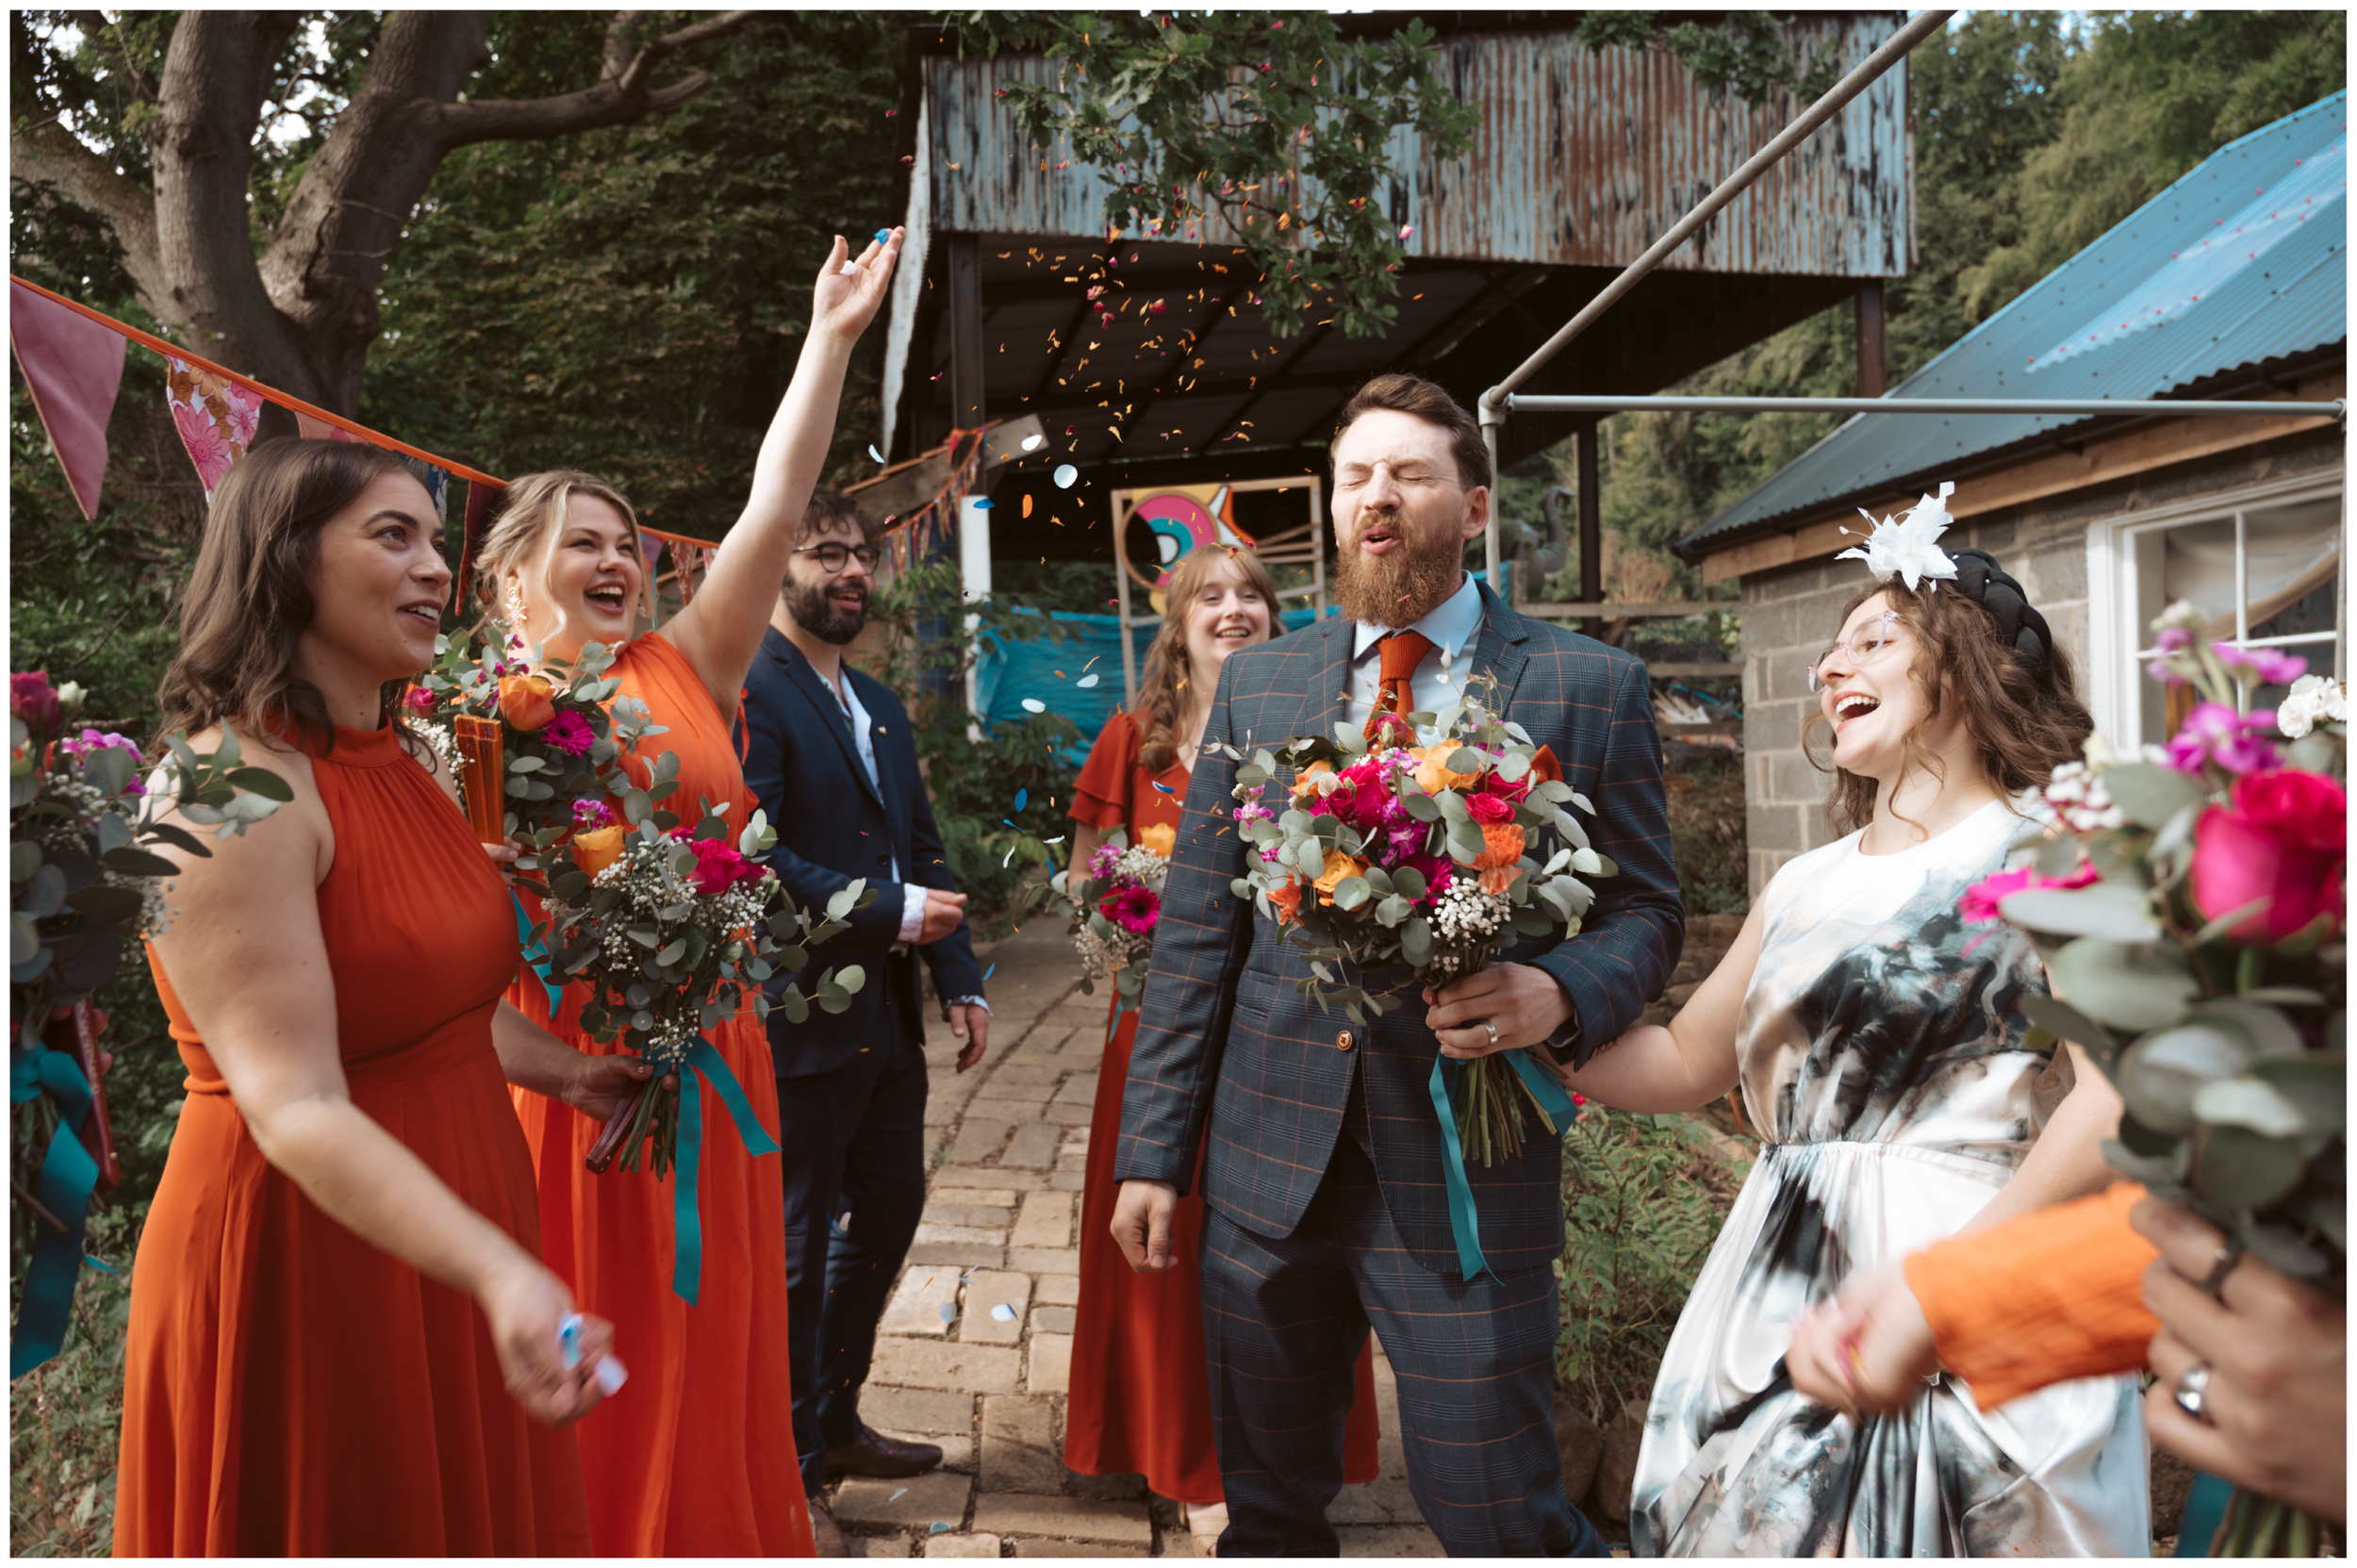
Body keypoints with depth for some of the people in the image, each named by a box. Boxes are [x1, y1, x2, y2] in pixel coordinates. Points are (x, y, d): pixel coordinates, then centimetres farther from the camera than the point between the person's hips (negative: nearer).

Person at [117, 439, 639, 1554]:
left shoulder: (417, 769, 7)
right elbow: (295, 1110, -28)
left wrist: (564, 1072, 10)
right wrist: (500, 1273, -39)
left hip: (450, 1227, 8)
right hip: (304, 1252, -8)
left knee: (479, 1519, 19)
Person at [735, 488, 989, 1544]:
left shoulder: (881, 707, 16)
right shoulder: (748, 692, -12)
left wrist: (961, 979, 9)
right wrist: (892, 912, -20)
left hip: (887, 1016, 9)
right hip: (800, 1016, -9)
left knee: (887, 1215, 20)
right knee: (796, 1247, 5)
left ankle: (836, 1422, 40)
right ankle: (789, 1468, 24)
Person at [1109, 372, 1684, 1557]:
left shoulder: (1591, 687, -1)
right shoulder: (1257, 685, 6)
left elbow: (1645, 908, 3)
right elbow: (1195, 935, 5)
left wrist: (1559, 995, -20)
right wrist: (1153, 1151, 2)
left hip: (1467, 1174, -3)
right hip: (1270, 1162, 3)